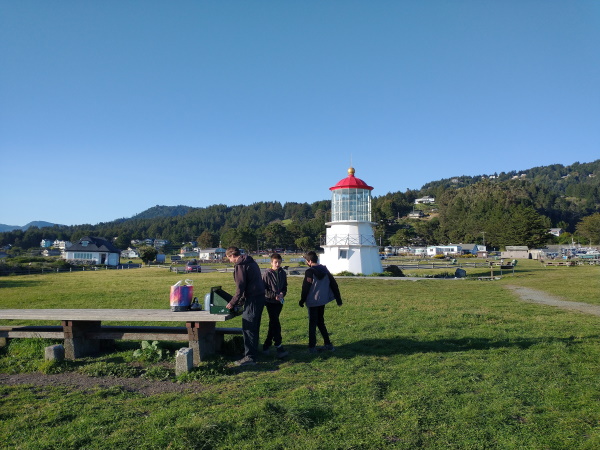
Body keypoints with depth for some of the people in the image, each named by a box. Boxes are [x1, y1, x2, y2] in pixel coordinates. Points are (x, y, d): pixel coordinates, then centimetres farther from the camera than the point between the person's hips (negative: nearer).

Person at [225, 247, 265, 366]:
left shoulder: (240, 266, -11)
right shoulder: (251, 262, 19)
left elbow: (240, 287, -15)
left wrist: (232, 303, -6)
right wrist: (242, 299, 24)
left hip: (253, 300, -10)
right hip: (260, 297, 10)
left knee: (248, 328, -5)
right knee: (254, 328, 17)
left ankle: (250, 357, -4)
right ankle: (253, 352, 26)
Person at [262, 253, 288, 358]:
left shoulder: (283, 273, 6)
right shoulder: (267, 274, -9)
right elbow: (263, 289, -10)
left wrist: (282, 293, -7)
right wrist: (274, 295, -18)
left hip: (279, 302, 5)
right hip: (270, 302, -5)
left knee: (273, 324, 12)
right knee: (275, 324, -9)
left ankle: (267, 345, 25)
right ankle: (279, 347, -8)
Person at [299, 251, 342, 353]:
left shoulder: (309, 272, -14)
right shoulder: (324, 269, 5)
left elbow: (305, 287, -12)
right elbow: (334, 284, 6)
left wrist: (302, 300, 1)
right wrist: (338, 299, 11)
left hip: (313, 302, -6)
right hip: (322, 301, 6)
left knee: (312, 324, 2)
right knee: (321, 322, 18)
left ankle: (312, 347, 5)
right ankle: (328, 344, 17)